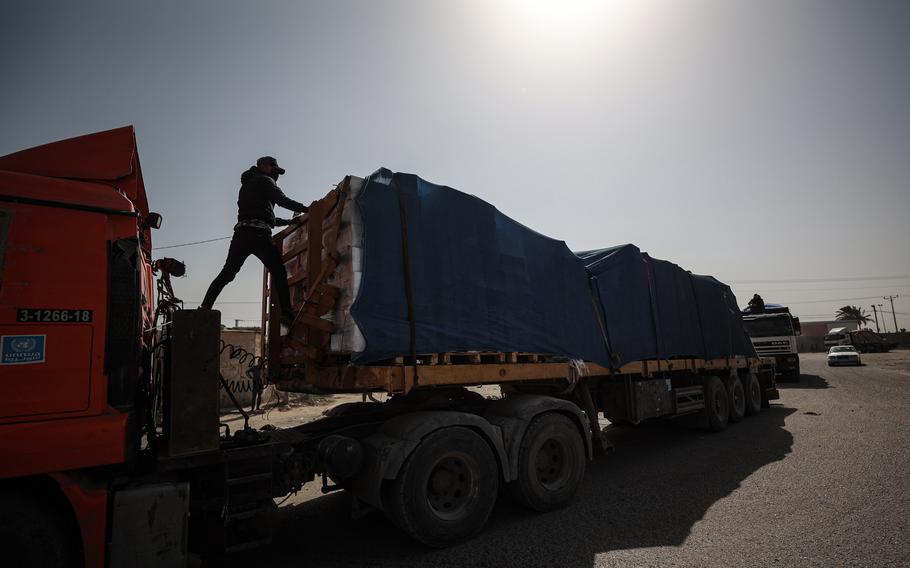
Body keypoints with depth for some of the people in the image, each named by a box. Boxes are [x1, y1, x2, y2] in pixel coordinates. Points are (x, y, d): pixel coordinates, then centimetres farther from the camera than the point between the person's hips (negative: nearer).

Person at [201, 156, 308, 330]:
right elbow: (283, 200, -8)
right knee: (278, 272, -9)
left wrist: (288, 221, 32)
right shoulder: (265, 181, 8)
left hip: (241, 231, 8)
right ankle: (286, 312, -18)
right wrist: (307, 209, -4)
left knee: (227, 272, 6)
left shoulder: (247, 184, 34)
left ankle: (205, 307, -2)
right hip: (258, 233, -8)